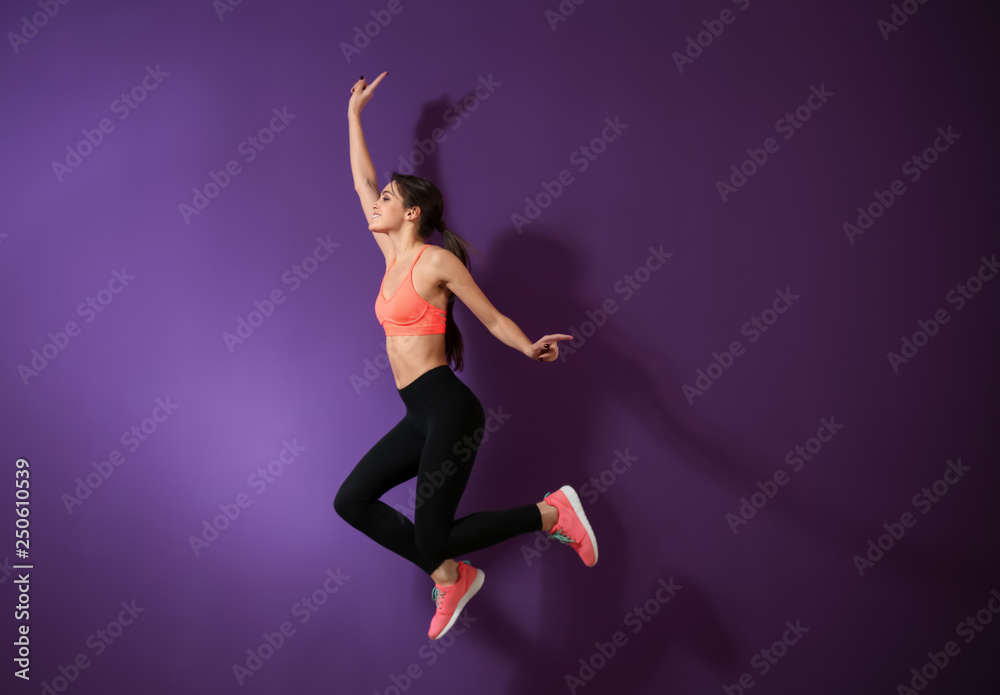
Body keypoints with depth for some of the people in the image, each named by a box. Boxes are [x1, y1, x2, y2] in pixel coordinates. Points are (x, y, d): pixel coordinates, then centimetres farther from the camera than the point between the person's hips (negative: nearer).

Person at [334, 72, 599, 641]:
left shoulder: (437, 259, -7)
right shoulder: (394, 255, 14)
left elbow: (492, 317, -5)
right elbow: (362, 182, 22)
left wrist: (530, 348, -25)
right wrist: (354, 115, 27)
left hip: (448, 408, -8)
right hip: (421, 416, 8)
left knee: (432, 538, -8)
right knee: (351, 501, 5)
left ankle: (552, 513, 7)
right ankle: (450, 578, 13)